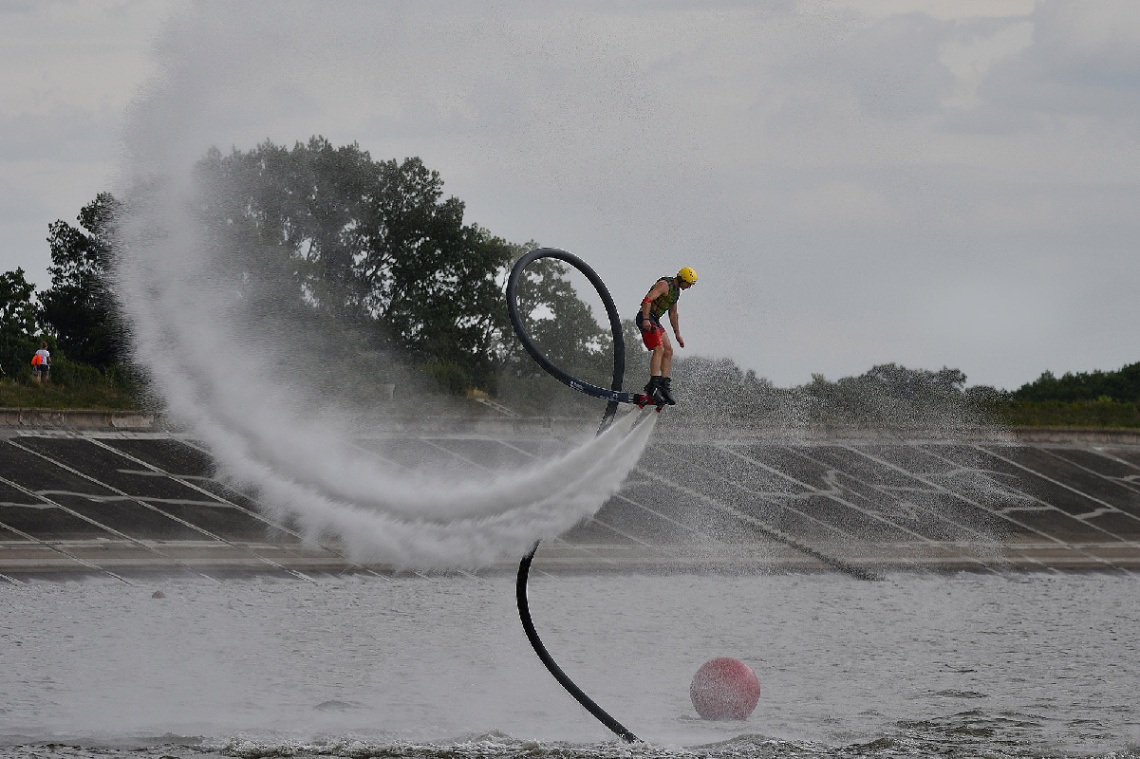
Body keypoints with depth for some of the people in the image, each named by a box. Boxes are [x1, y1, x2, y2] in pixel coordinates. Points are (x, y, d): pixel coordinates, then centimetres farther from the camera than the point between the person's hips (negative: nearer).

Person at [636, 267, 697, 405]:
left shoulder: (676, 290, 17)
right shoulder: (665, 285, -13)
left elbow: (673, 314, 28)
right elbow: (648, 299, -25)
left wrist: (677, 335, 27)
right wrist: (646, 319, -34)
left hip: (655, 320, 10)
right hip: (646, 317, -10)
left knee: (668, 351, 3)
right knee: (659, 349, -21)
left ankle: (664, 386, 2)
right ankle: (652, 386, -28)